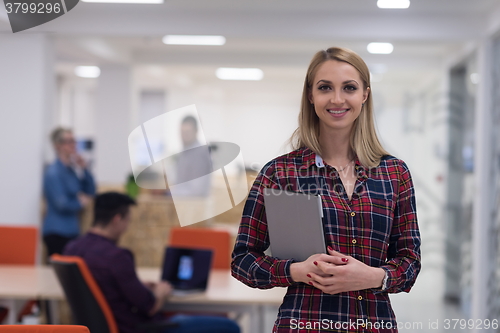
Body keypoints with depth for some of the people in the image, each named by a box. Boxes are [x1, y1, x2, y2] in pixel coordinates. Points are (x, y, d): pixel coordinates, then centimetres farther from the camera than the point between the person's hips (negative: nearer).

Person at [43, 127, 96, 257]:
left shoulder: (72, 170, 12)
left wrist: (84, 169, 2)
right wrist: (80, 203, -1)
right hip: (57, 232, -8)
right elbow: (61, 204, -17)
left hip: (72, 230, 8)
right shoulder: (53, 172, -13)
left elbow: (91, 192, 13)